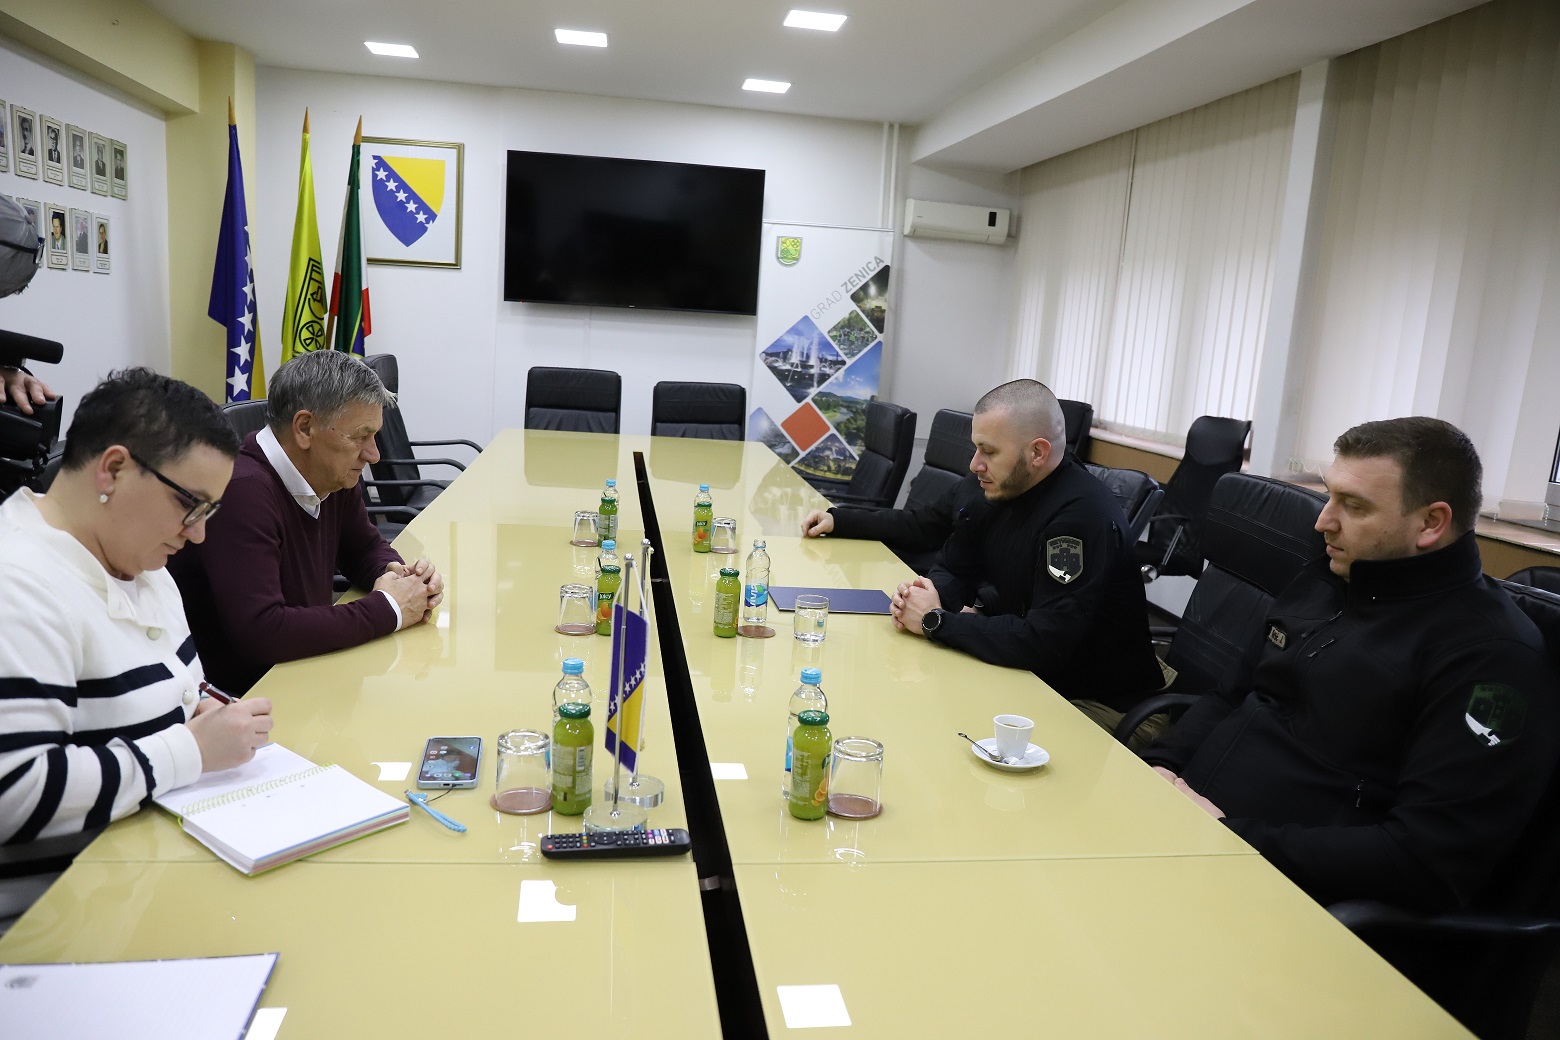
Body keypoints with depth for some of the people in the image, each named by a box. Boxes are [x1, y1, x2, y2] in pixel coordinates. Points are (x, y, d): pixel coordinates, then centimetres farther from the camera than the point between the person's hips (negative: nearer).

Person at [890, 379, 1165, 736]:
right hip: (1034, 676, 8)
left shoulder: (1083, 515, -26)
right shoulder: (1003, 490, 1)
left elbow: (1041, 643, -32)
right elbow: (955, 571, 11)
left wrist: (936, 620, -22)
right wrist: (930, 594, -14)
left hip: (1104, 705, -8)